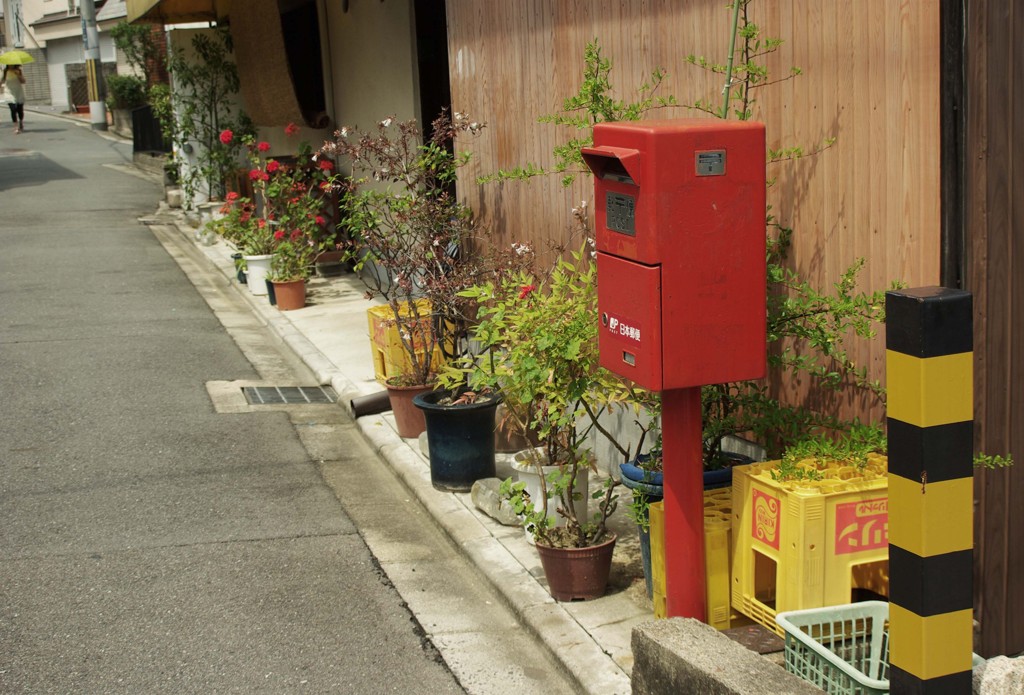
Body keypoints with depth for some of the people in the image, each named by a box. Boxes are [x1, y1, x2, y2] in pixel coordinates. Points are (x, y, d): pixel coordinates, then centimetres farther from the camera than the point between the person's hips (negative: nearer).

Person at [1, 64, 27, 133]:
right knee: (13, 109, -14)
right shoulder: (5, 71, 1)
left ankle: (21, 123, 34)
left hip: (19, 93, 1)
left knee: (20, 109, 8)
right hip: (10, 93, -1)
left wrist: (18, 74, -19)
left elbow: (23, 81, -5)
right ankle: (16, 126, -14)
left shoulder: (18, 71, 1)